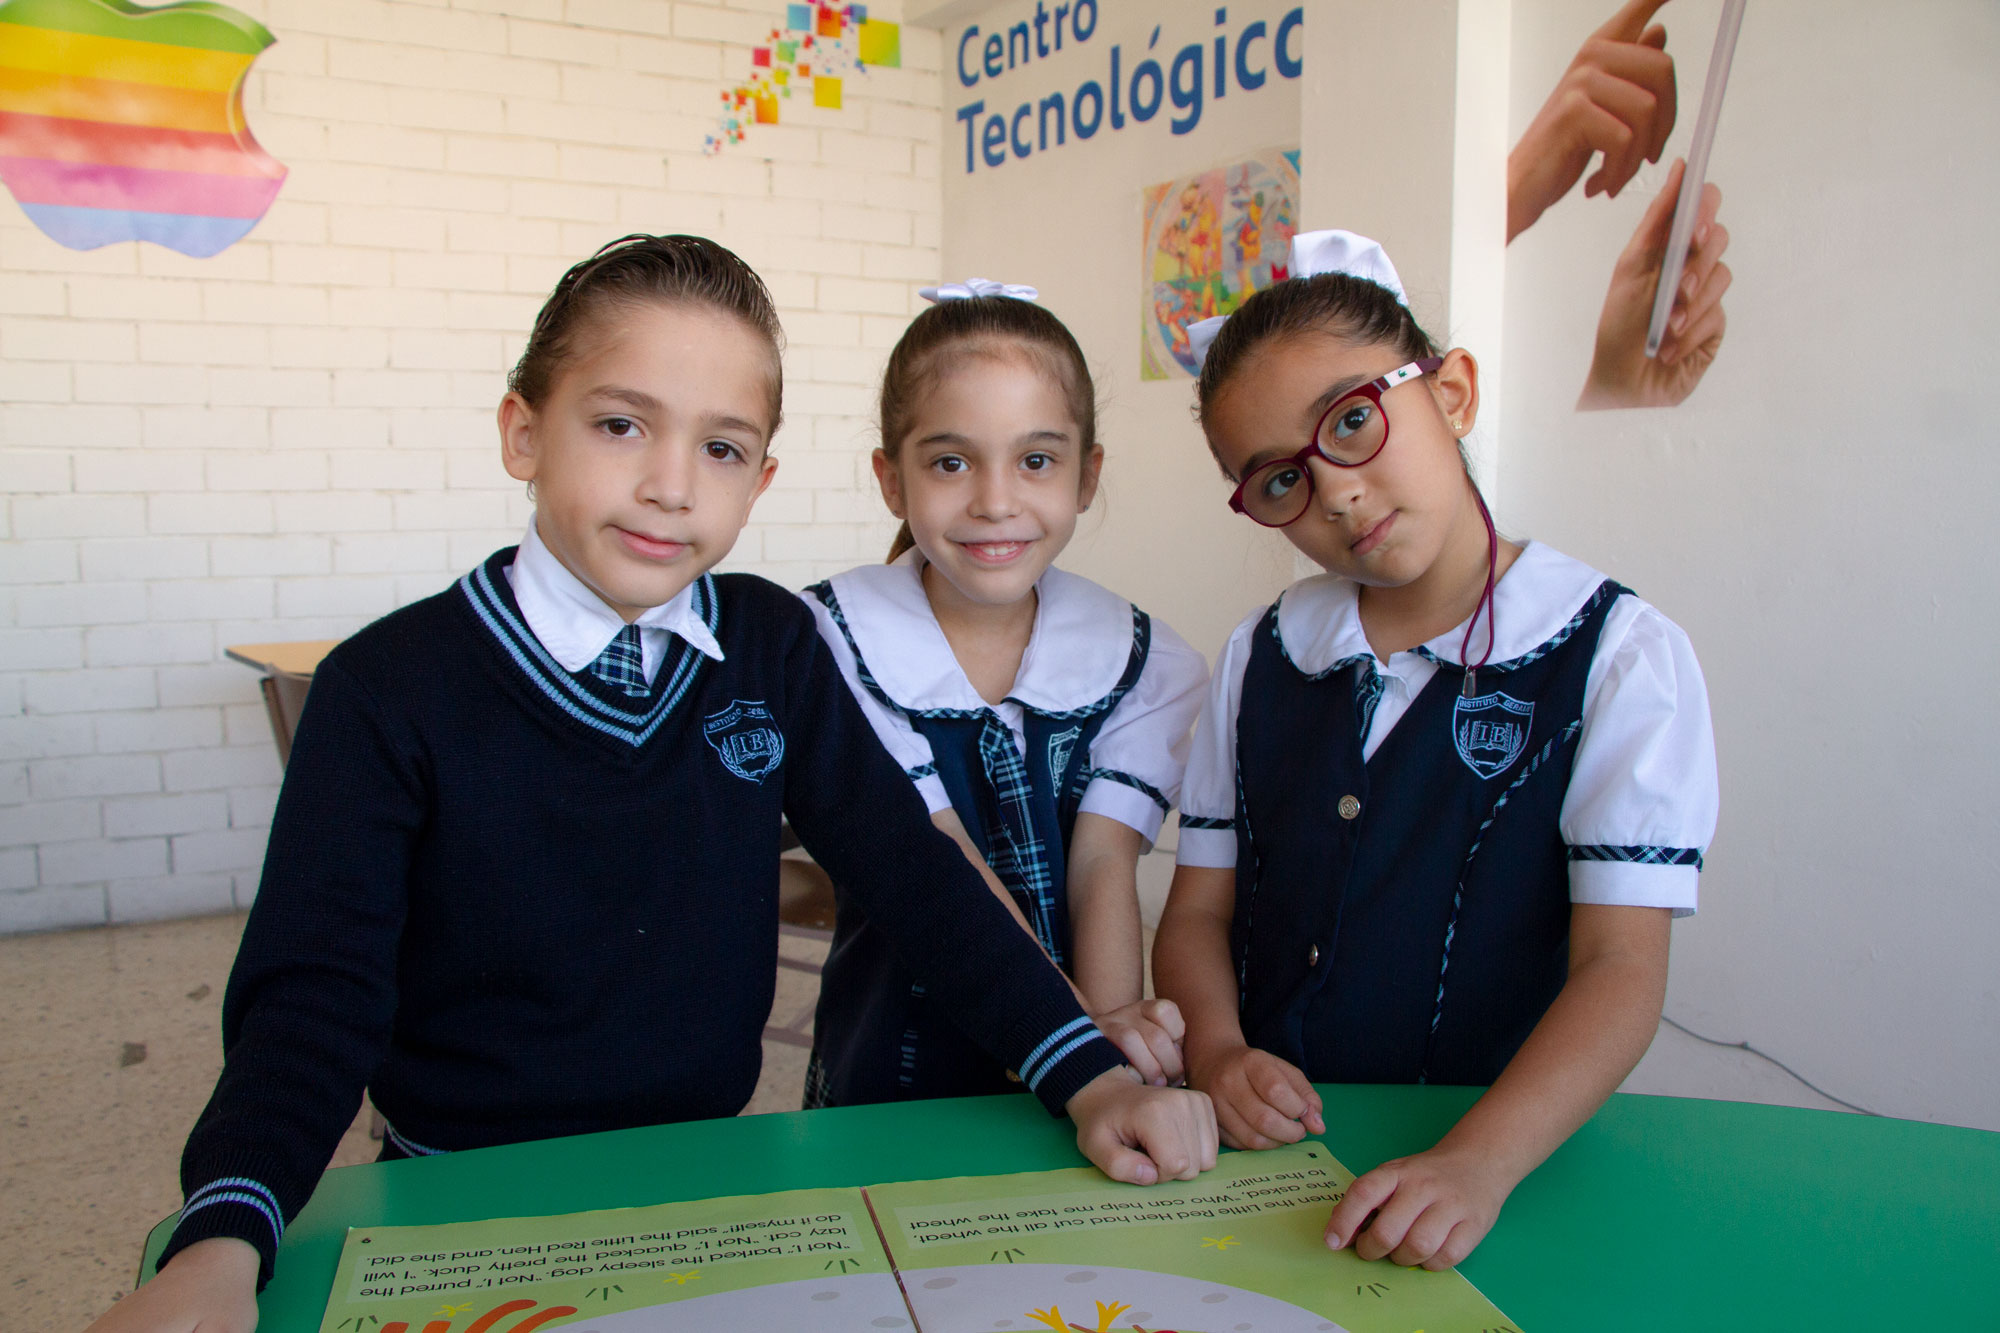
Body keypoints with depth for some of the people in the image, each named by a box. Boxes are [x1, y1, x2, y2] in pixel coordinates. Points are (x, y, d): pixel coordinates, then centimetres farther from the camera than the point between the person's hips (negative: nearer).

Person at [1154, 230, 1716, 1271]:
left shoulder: (1618, 657, -3)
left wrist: (1477, 1164, -24)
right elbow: (1199, 911, 9)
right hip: (1263, 1148, 3)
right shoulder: (1257, 660, 10)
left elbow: (1621, 969, -10)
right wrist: (1217, 1053, -10)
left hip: (1493, 1147, -2)